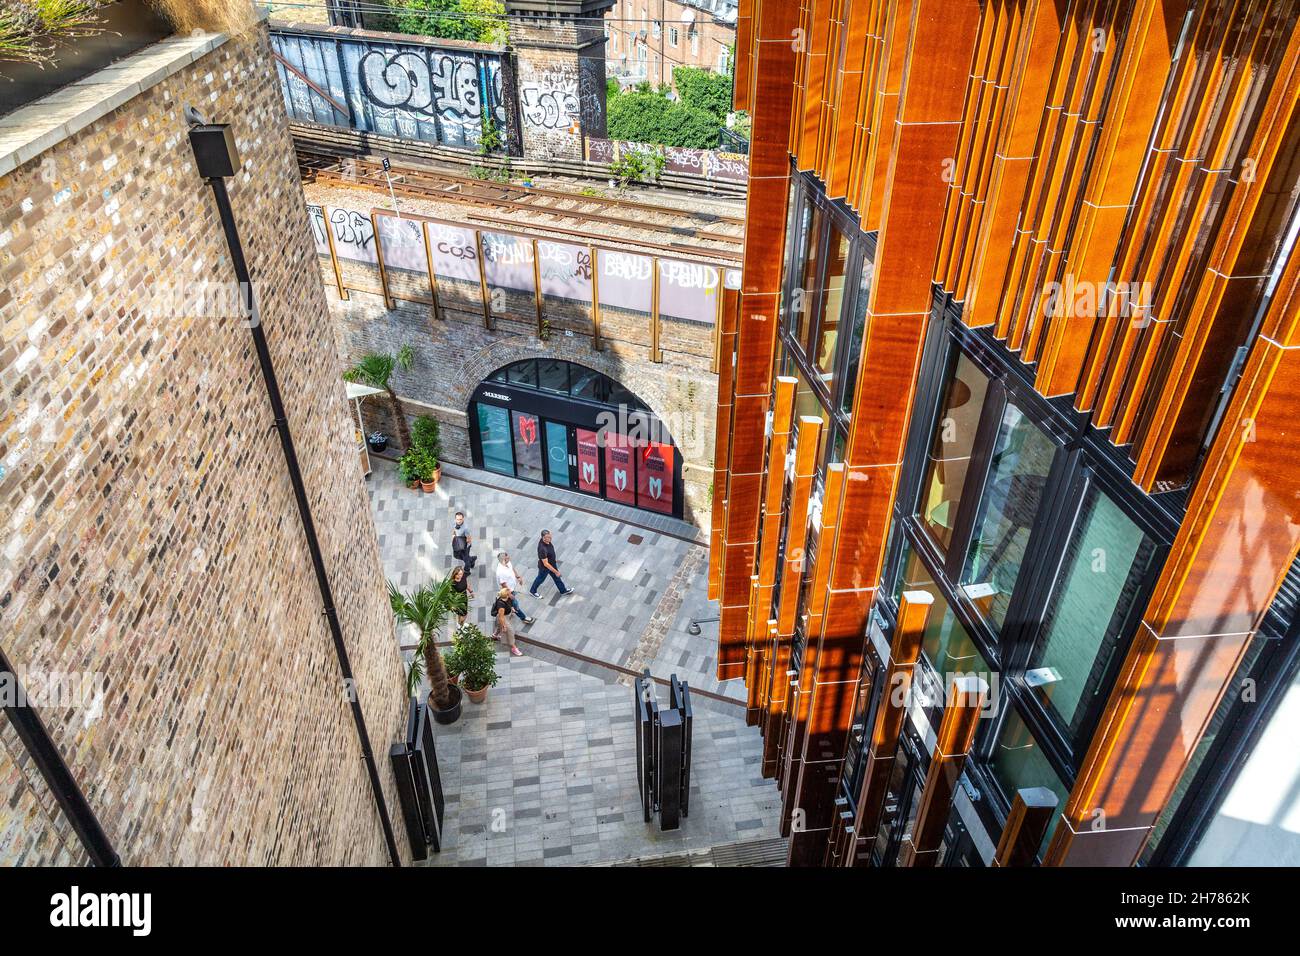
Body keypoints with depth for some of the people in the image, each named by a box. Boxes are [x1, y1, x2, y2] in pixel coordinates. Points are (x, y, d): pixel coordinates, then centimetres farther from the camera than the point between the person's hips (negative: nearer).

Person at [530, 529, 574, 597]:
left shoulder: (547, 541, -16)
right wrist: (556, 571, -27)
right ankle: (532, 591, 48)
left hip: (552, 564, 7)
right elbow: (545, 564, -35)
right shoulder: (542, 549, -43)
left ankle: (563, 590, 48)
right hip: (544, 567, -7)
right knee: (540, 579, 20)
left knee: (556, 577, 25)